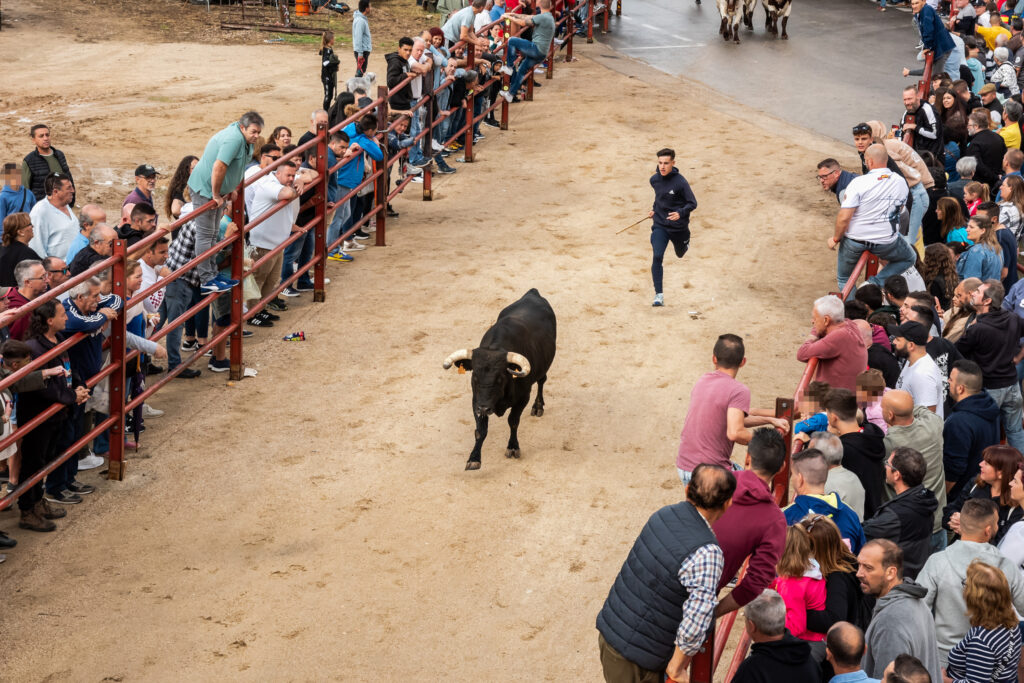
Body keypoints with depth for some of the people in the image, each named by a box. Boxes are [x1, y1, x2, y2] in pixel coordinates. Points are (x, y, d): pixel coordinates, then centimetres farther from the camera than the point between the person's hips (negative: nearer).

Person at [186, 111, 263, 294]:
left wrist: (231, 189, 20)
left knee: (213, 235, 16)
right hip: (204, 188, -10)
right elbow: (219, 167, -33)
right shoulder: (234, 139, -27)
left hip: (217, 190, 10)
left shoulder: (245, 140, 6)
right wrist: (216, 196, -24)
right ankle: (206, 281, -6)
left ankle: (213, 275, 24)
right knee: (205, 235, -6)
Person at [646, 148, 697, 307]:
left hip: (678, 226, -2)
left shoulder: (680, 182, -19)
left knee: (680, 254, 23)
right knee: (657, 257, -18)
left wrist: (680, 213, -32)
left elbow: (693, 203, -16)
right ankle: (659, 295, -14)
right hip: (660, 226, 2)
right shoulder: (654, 179, -3)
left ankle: (685, 243, 63)